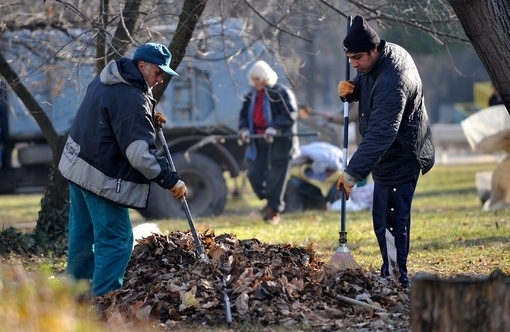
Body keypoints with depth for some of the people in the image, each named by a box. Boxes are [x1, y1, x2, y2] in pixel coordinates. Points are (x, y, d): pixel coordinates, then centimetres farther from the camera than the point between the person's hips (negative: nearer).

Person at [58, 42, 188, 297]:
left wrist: (149, 120, 9)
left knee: (82, 236, 18)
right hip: (102, 178, -10)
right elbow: (141, 153, -28)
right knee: (116, 240, -6)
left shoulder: (106, 80, 9)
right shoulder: (133, 99, -23)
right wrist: (171, 180, -21)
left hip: (77, 165, 10)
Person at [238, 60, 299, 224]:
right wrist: (243, 129, -3)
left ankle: (274, 211, 3)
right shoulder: (251, 96, 14)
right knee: (254, 173, 2)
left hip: (279, 141, -6)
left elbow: (290, 115, -16)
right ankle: (268, 200, 25)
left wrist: (274, 128, -28)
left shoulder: (281, 93, -8)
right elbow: (244, 115, 18)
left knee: (275, 176, -5)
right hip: (258, 142, 7)